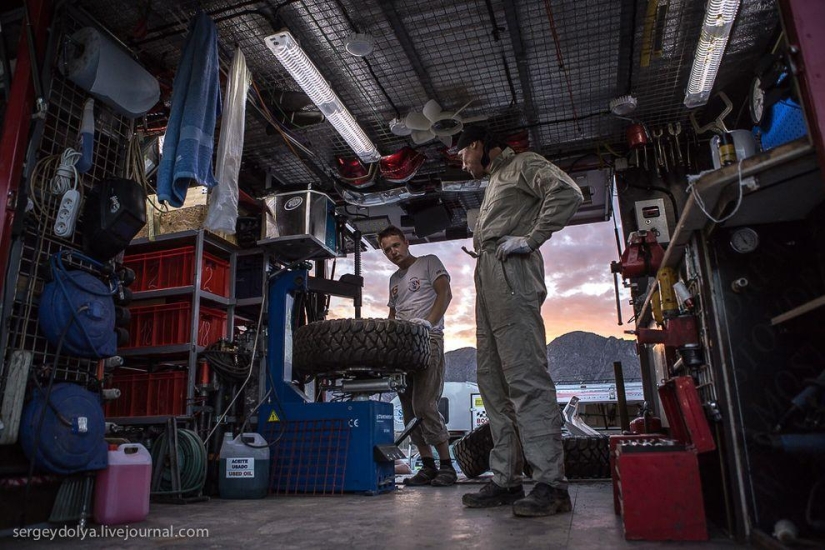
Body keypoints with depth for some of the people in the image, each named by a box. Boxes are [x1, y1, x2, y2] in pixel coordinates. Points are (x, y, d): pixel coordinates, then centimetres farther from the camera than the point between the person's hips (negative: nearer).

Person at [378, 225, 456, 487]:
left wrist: (428, 322, -21)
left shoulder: (429, 262, 7)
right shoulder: (394, 279, 25)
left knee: (423, 405, -17)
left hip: (428, 340, -7)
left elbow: (445, 293, -6)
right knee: (409, 408, 4)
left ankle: (446, 465, -5)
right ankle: (428, 466, 13)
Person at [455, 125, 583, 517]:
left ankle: (551, 484, -14)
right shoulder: (494, 182, 33)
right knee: (493, 381, 5)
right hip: (488, 278, 10)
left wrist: (530, 239, -14)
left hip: (510, 270, -10)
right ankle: (506, 480, 9)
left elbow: (567, 193, -11)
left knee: (526, 377, -16)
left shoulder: (522, 164, 7)